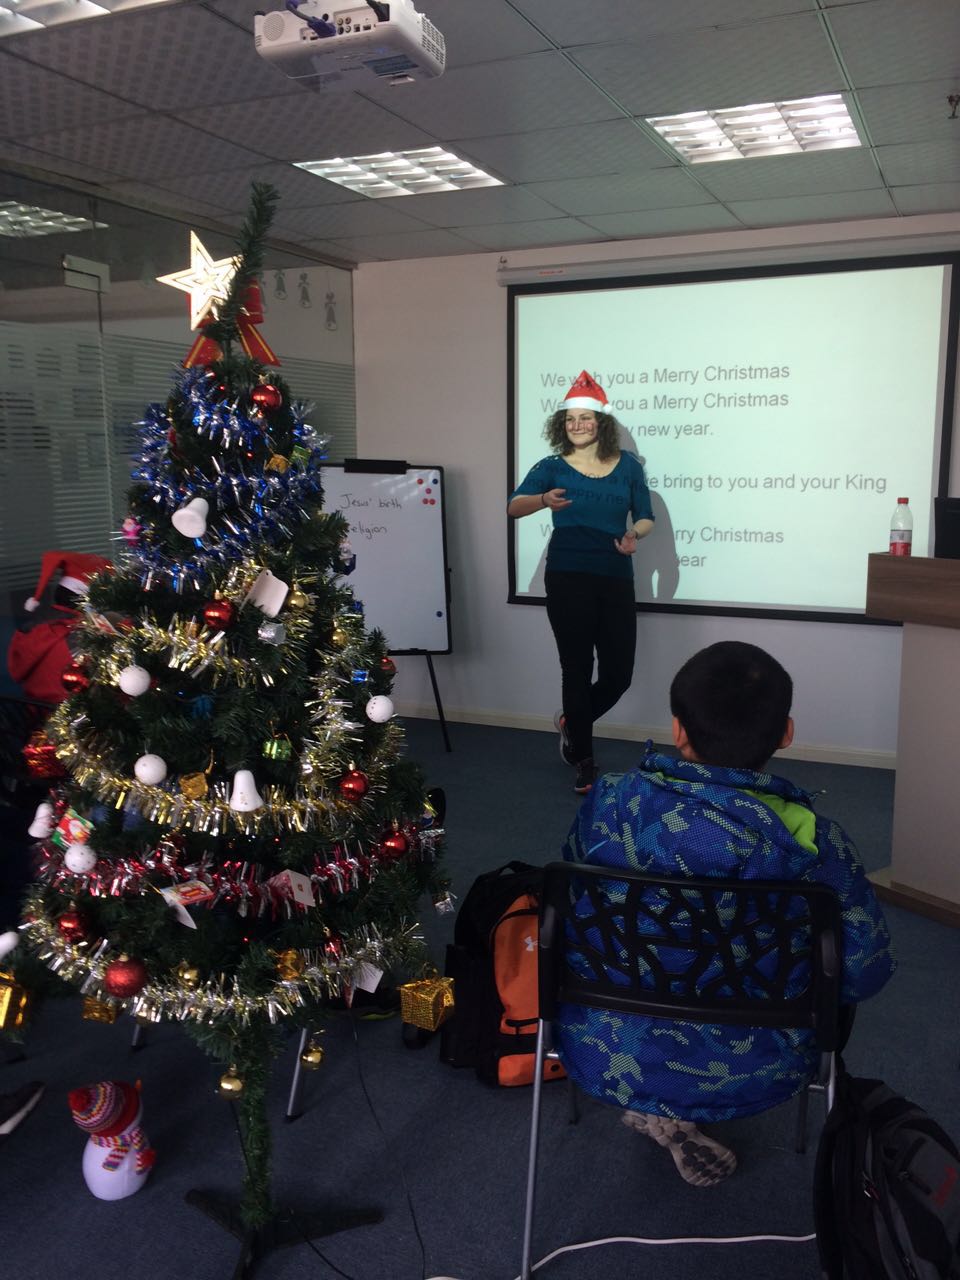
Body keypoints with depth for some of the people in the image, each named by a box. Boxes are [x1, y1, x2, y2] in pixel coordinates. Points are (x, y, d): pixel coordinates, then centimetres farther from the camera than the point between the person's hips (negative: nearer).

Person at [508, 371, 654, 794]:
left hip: (616, 580, 3)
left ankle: (572, 724, 34)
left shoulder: (627, 466, 7)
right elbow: (513, 506, -13)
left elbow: (645, 517, 10)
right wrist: (544, 500, -35)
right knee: (577, 670, 2)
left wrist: (634, 534, -13)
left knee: (618, 675, 3)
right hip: (568, 580, -2)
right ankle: (584, 761, 18)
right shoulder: (552, 467, 1)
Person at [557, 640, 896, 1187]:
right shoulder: (814, 843, -25)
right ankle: (679, 1119, 17)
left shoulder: (611, 801, -20)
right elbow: (867, 974, -12)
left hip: (605, 1060, 2)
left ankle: (656, 1111, 19)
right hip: (748, 1079, -2)